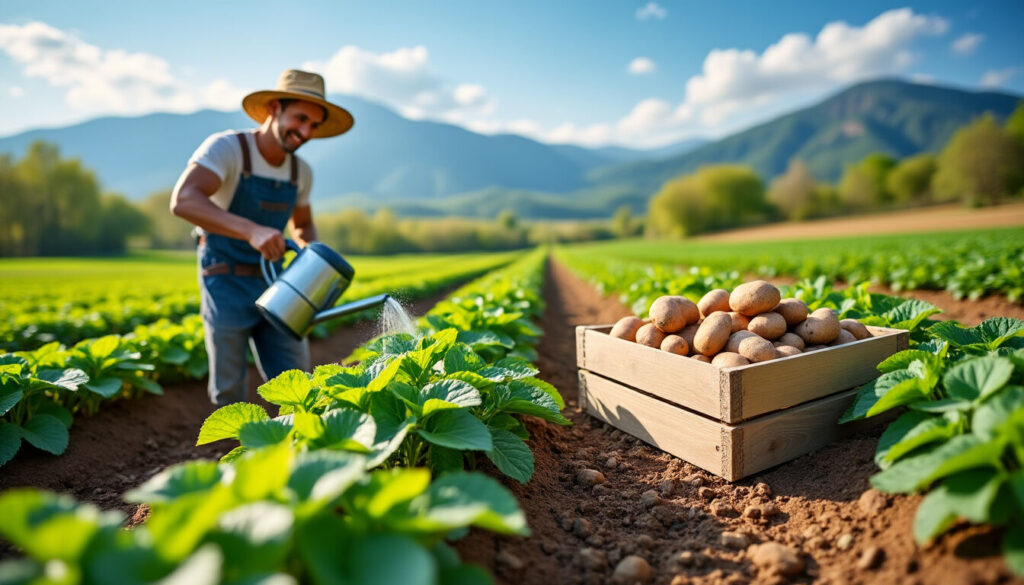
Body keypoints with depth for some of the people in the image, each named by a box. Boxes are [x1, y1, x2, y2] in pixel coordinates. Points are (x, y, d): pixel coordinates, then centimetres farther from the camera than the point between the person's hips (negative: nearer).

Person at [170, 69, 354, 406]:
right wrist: (250, 230, -44)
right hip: (226, 288, -4)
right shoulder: (226, 147, -14)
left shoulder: (301, 172, 4)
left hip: (273, 288, 5)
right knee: (229, 394, 6)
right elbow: (183, 201, -30)